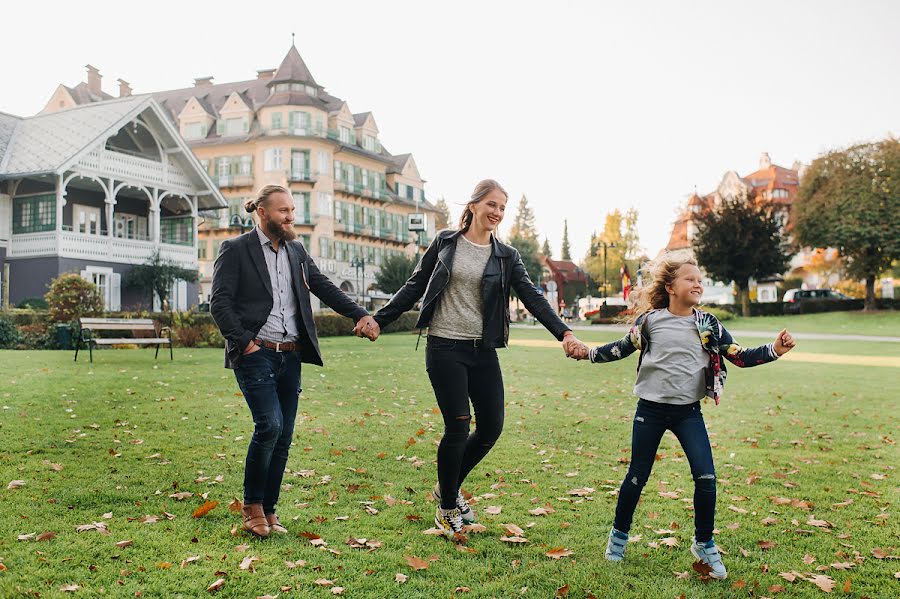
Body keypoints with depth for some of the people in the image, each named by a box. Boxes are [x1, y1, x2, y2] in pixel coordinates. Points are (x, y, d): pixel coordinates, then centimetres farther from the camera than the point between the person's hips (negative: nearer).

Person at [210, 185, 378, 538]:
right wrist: (244, 342, -15)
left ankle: (268, 511, 18)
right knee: (269, 425, -18)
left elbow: (324, 288, 16)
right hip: (255, 354, -6)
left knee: (283, 436, 5)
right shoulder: (235, 250, -2)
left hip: (290, 355, 6)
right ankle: (252, 505, 3)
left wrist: (360, 314, 3)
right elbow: (220, 303, -7)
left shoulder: (296, 251, 15)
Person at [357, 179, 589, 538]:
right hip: (445, 348, -3)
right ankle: (447, 508, 13)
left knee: (491, 427, 2)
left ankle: (449, 488, 28)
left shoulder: (506, 256, 8)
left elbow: (532, 298, -1)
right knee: (458, 426, -9)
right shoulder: (445, 243, 4)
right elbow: (414, 288, 7)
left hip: (483, 351, 4)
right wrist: (378, 320, 2)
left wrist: (565, 334, -14)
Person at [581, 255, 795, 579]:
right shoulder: (650, 321, -2)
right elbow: (624, 347, 12)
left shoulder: (708, 325, 2)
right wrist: (589, 354, 8)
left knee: (706, 477, -7)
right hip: (651, 409, -1)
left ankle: (704, 544, 14)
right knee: (637, 476, 6)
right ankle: (619, 535, 27)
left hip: (688, 412, 1)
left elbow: (739, 356, 1)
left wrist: (774, 350, -11)